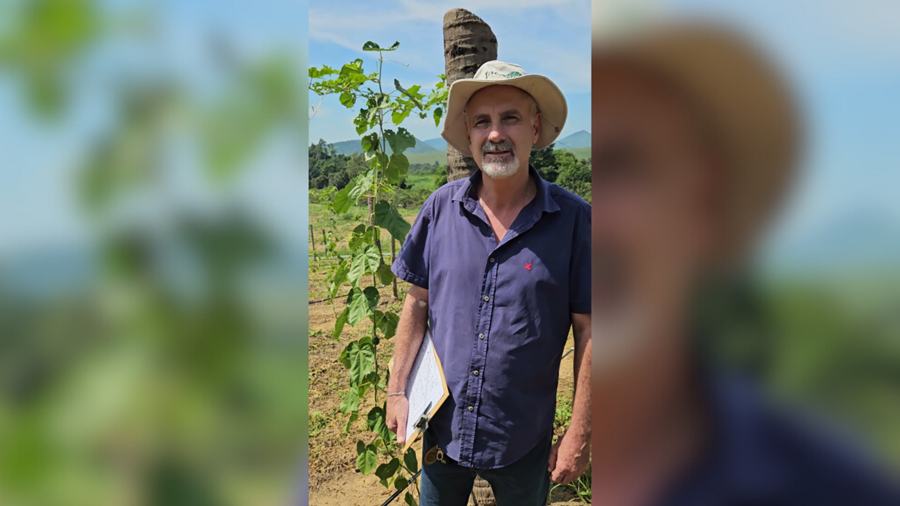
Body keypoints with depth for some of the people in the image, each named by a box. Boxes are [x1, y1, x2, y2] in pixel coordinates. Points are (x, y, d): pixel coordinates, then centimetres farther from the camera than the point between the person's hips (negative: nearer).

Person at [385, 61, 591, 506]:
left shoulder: (575, 220, -11)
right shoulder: (441, 207, -5)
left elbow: (588, 332, -8)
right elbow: (418, 302, 3)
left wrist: (579, 435, -7)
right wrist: (397, 390, 2)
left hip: (524, 441, -1)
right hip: (444, 427, 2)